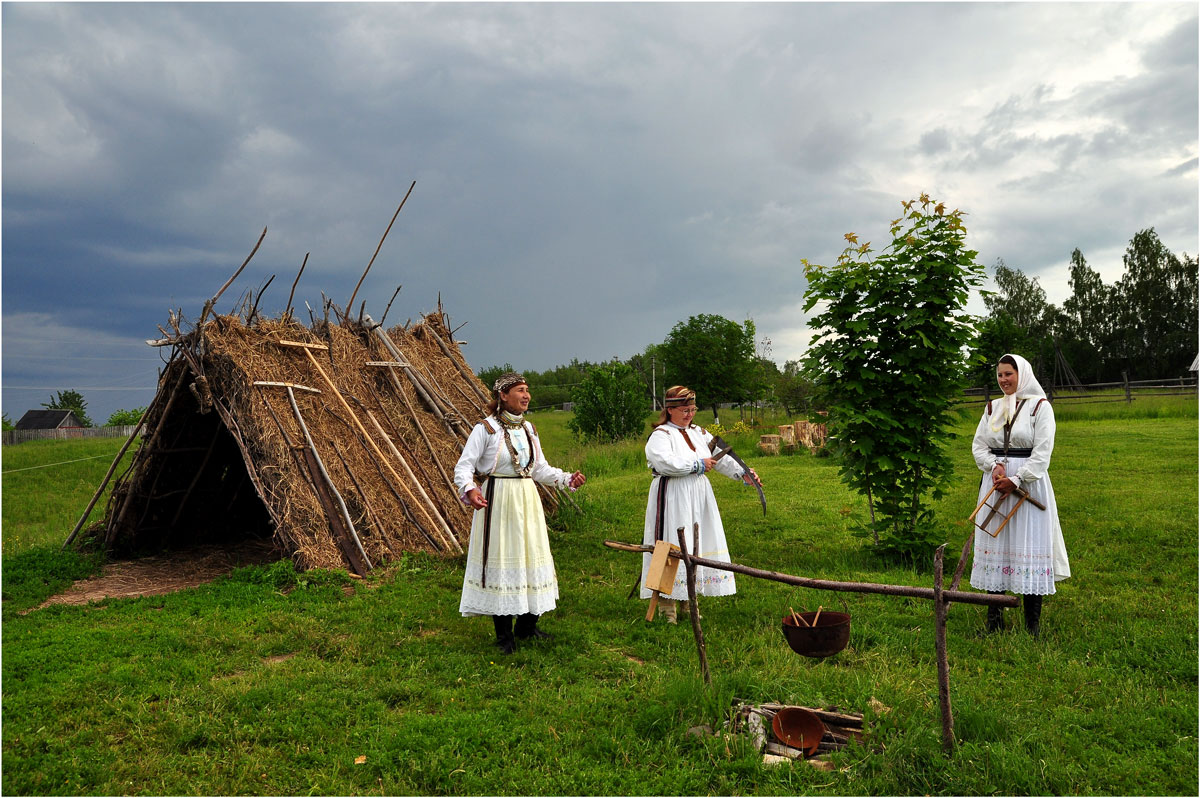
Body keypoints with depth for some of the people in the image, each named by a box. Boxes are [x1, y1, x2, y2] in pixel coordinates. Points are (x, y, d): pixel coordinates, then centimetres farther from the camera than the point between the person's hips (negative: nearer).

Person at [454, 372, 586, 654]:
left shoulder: (528, 428, 10)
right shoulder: (486, 428, -8)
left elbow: (540, 469, 17)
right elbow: (464, 466, -11)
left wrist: (567, 478, 5)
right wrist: (469, 490, -30)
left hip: (527, 501, 6)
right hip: (498, 501, -6)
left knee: (531, 558, 10)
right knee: (500, 560, -1)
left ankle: (527, 625, 25)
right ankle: (504, 634, 12)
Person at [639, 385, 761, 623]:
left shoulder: (699, 433, 15)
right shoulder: (660, 435, -7)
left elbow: (721, 457, 9)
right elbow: (666, 463, -24)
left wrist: (742, 473, -7)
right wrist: (698, 465, -13)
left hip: (699, 497, 7)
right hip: (673, 500, -7)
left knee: (697, 547, 9)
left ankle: (687, 603, 21)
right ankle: (668, 607, 0)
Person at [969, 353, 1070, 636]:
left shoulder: (1040, 406, -1)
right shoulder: (992, 408, 13)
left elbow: (1042, 453, -9)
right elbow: (978, 446, 9)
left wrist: (1015, 480, -16)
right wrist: (994, 466, -11)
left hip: (1028, 484, -4)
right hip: (995, 484, 4)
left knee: (1029, 546, -4)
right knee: (994, 546, 4)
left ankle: (1033, 623, 4)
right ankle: (994, 618, 11)